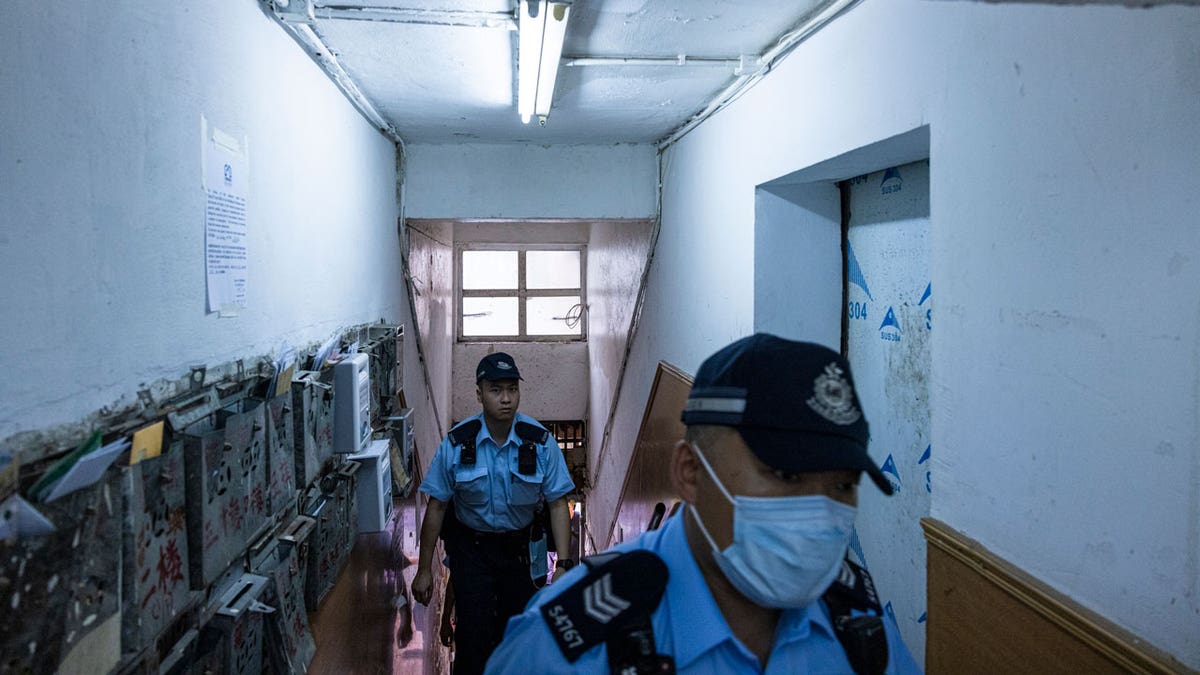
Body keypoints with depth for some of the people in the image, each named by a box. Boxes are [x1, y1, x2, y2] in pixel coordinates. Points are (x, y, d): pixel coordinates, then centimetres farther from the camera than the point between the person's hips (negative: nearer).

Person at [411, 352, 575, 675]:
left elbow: (557, 504, -8)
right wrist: (424, 570, -3)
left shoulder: (540, 441, -13)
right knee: (474, 635, -8)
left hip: (521, 548, 1)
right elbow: (436, 506, -6)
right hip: (471, 548, -1)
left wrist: (564, 564, -15)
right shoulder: (456, 443, -14)